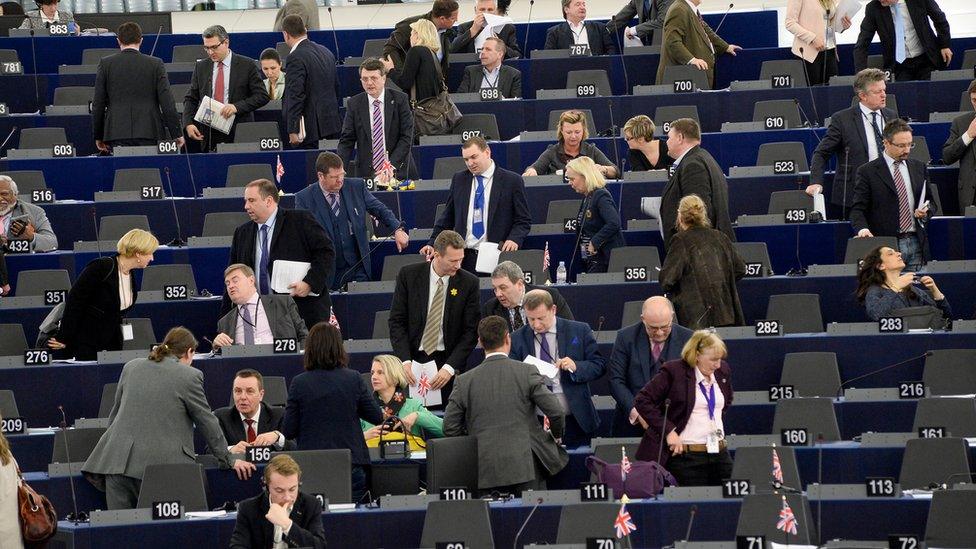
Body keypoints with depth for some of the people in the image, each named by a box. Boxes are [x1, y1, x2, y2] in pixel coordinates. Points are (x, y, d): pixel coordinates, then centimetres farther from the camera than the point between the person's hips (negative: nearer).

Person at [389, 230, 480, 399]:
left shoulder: (468, 282, -3)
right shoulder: (409, 275, -2)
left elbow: (471, 331, -4)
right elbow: (397, 321, -1)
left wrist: (449, 368, -14)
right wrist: (405, 361, -14)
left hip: (449, 361, 0)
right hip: (413, 359, 0)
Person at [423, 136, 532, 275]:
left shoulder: (512, 181, 2)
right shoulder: (459, 179, 14)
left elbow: (524, 220, 4)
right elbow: (447, 218, 18)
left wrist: (514, 239, -15)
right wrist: (433, 244, 6)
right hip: (464, 257, 3)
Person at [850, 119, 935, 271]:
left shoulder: (919, 167, 14)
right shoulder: (867, 172, 0)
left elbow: (931, 202, 22)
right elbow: (858, 209, -4)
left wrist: (925, 212, -1)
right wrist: (862, 229, -24)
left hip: (915, 244, 4)